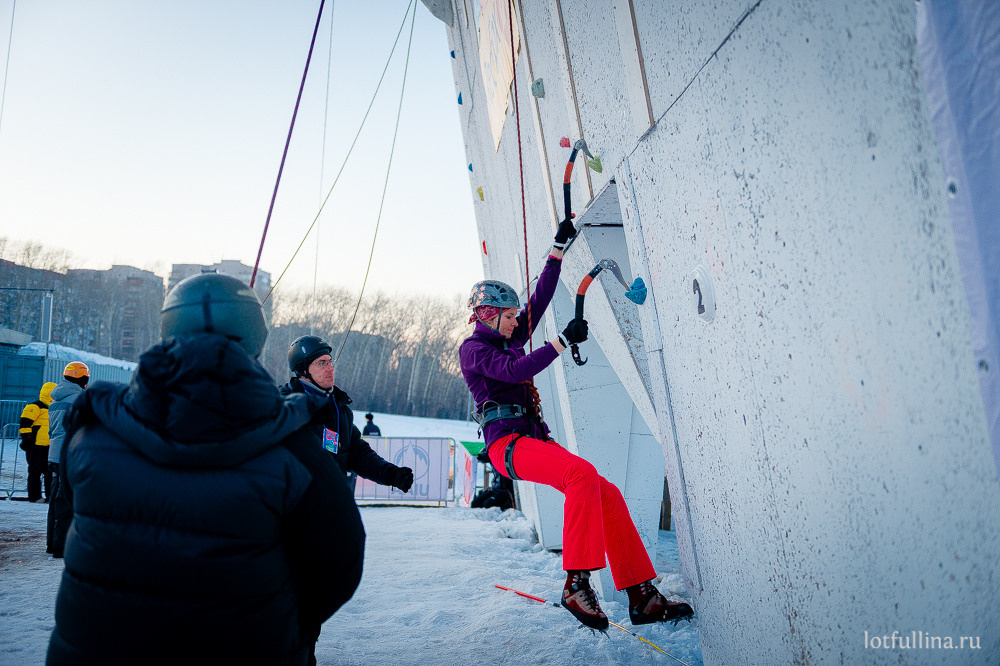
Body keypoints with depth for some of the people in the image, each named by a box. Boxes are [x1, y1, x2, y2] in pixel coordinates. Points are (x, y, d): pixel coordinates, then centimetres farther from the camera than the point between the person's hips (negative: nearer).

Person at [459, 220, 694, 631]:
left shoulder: (506, 343, 23)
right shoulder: (472, 348, 0)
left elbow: (540, 300, 22)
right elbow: (516, 371, -18)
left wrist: (558, 249, 21)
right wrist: (563, 341, -17)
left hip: (535, 441, 8)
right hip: (508, 443, -8)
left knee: (607, 495, -8)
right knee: (582, 472, -32)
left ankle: (642, 597, -7)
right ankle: (576, 583, -29)